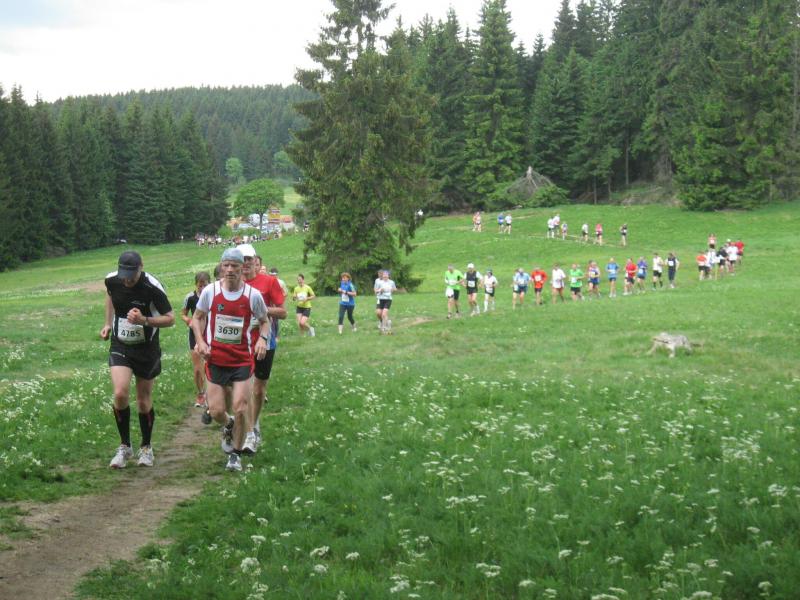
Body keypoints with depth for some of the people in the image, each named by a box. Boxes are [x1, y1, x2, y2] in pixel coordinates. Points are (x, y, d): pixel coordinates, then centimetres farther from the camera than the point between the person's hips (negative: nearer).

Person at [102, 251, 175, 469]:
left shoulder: (152, 287, -21)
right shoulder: (111, 280, -10)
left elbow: (170, 318, -15)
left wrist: (144, 320, -30)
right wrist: (108, 323, 11)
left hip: (146, 349, -2)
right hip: (120, 346, 2)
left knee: (144, 401, 7)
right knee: (120, 394, -16)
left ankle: (146, 448, 27)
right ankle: (124, 446, 2)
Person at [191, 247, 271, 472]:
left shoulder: (253, 294, -6)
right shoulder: (210, 291, -4)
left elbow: (265, 321, 9)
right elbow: (197, 318, 10)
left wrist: (262, 338, -11)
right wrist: (200, 341, -5)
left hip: (243, 359, -1)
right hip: (216, 359, 1)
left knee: (240, 408, -9)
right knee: (216, 412, -1)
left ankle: (236, 454, 13)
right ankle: (228, 426, 37)